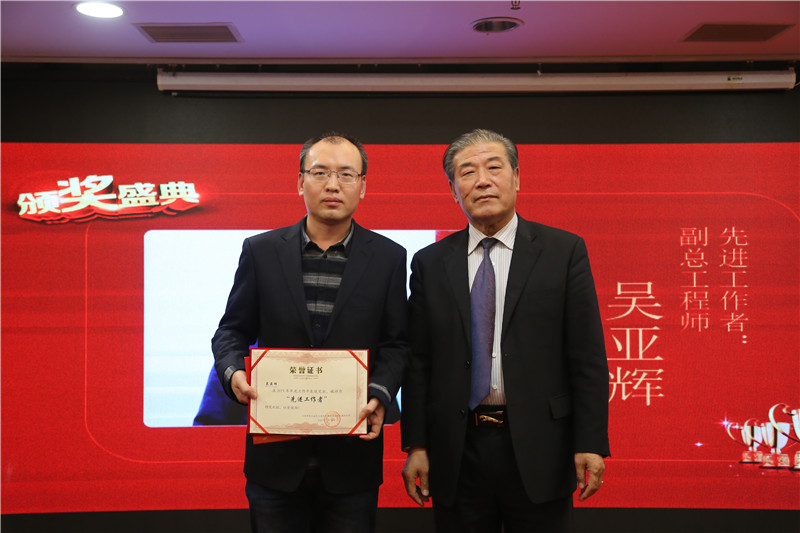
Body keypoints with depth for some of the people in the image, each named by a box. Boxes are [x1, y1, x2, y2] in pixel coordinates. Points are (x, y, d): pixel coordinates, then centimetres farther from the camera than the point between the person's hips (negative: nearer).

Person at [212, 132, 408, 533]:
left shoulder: (388, 257, 2)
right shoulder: (261, 251, 2)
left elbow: (395, 343, 3)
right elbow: (232, 330, 6)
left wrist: (379, 394, -15)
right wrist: (233, 372, -15)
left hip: (352, 453, 0)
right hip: (276, 453, 1)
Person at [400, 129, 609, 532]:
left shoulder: (564, 251, 0)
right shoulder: (430, 263, 6)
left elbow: (588, 355, -3)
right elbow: (417, 360, 5)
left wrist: (590, 443, -8)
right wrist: (415, 445, 0)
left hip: (538, 451, -1)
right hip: (456, 451, 2)